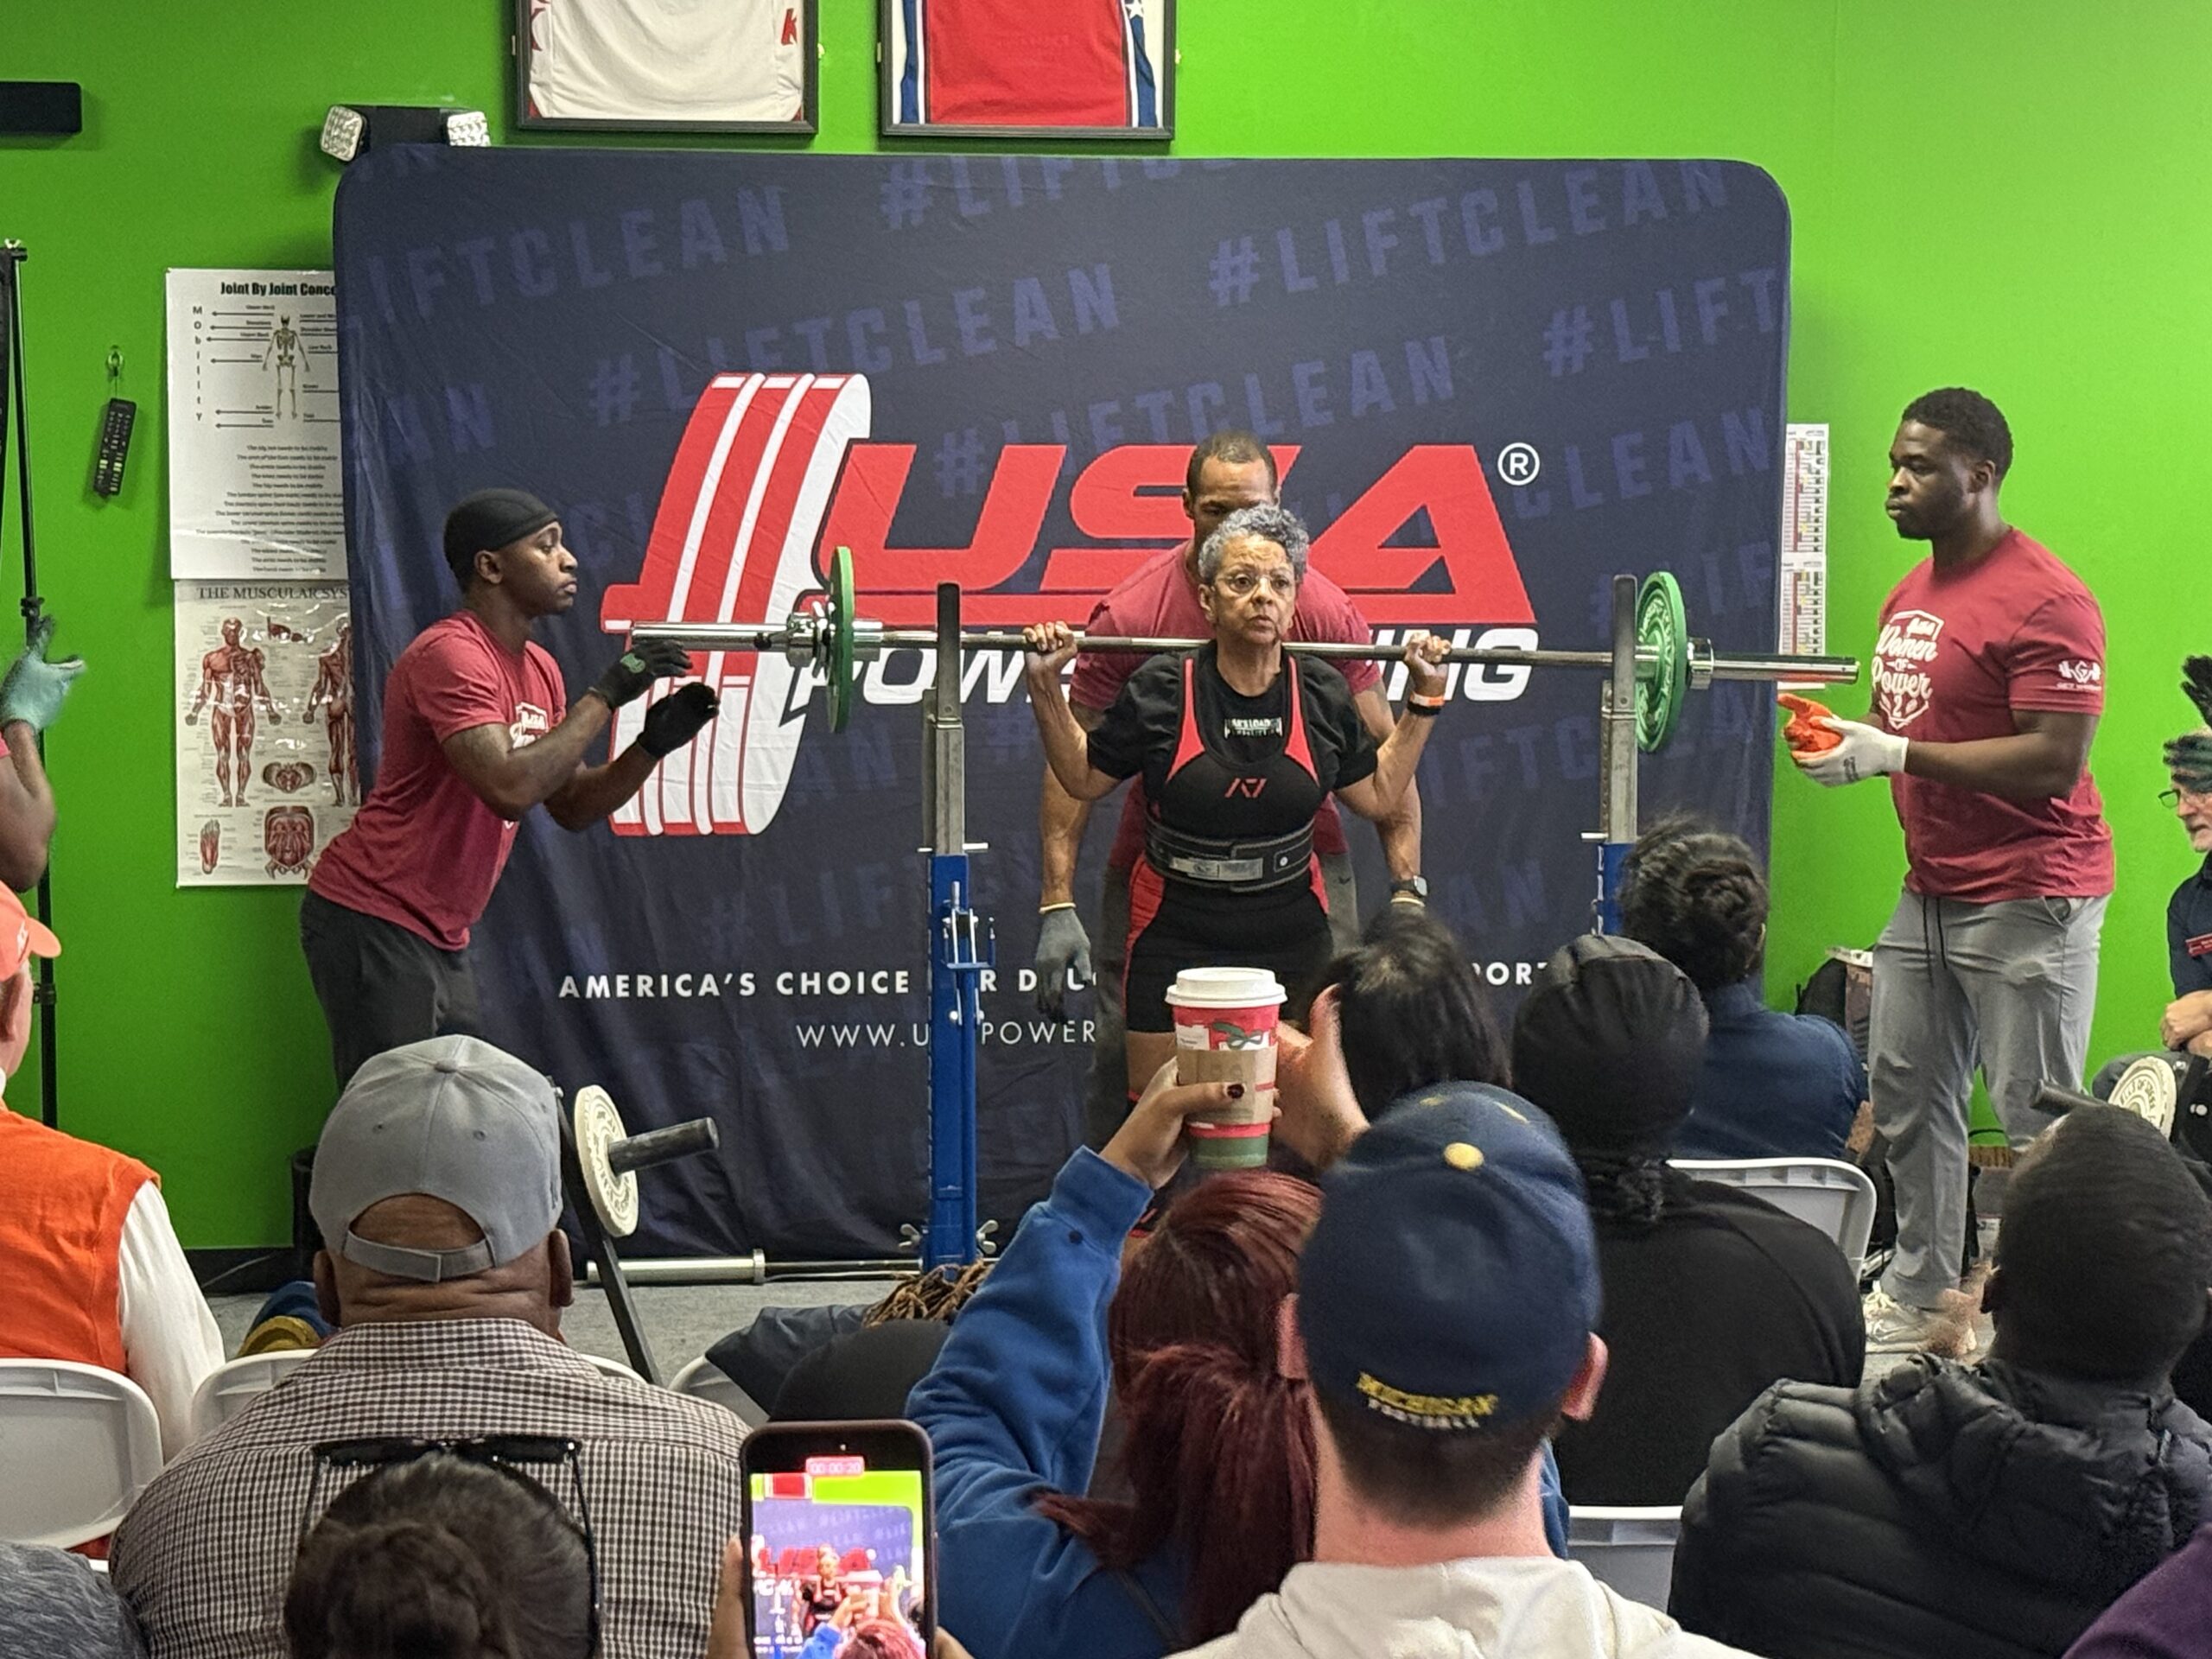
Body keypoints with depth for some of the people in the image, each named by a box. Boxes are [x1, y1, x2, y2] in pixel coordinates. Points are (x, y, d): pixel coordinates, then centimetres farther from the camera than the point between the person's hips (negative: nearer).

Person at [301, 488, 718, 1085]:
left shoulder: (538, 669, 12)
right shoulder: (451, 655, -18)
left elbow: (572, 806, 15)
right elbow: (510, 788, -31)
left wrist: (652, 745, -2)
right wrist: (606, 695, -24)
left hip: (440, 937, 10)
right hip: (373, 923, -10)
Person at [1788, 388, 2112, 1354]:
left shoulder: (2044, 600, -16)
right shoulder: (1913, 593, 13)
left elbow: (2054, 761, -22)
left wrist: (1893, 755, -23)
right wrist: (1843, 734, 1)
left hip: (2028, 899, -9)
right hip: (1931, 891, 9)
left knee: (2040, 1124, -5)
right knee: (1906, 1097, 13)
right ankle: (1917, 1301, 25)